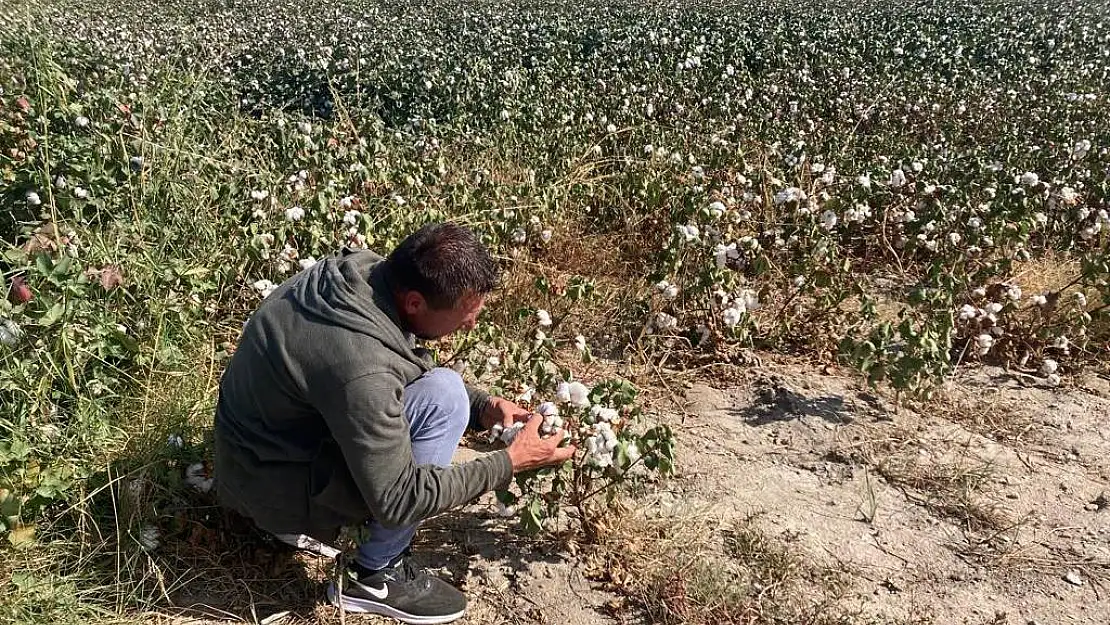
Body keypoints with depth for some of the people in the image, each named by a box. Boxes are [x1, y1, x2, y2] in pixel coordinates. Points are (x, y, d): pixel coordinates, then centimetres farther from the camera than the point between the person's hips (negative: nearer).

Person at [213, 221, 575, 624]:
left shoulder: (365, 269, -11)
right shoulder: (360, 369, -36)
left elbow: (407, 366, 7)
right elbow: (397, 501, -27)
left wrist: (481, 406, -5)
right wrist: (509, 463, -20)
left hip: (261, 428, 9)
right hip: (268, 480, -8)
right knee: (443, 397, -22)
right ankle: (374, 577, -5)